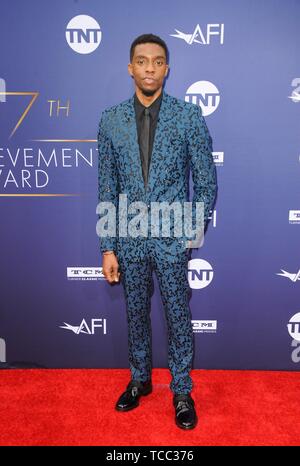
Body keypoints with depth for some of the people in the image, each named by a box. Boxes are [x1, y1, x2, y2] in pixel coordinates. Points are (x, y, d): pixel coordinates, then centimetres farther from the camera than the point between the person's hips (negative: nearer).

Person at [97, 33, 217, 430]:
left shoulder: (189, 115, -4)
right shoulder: (110, 120, 1)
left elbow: (206, 179, 1)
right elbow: (107, 189, 2)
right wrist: (108, 248, 0)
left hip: (173, 237, -2)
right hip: (130, 238, 2)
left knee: (178, 315, 9)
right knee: (136, 313, 16)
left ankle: (182, 390, 29)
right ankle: (140, 379, 38)